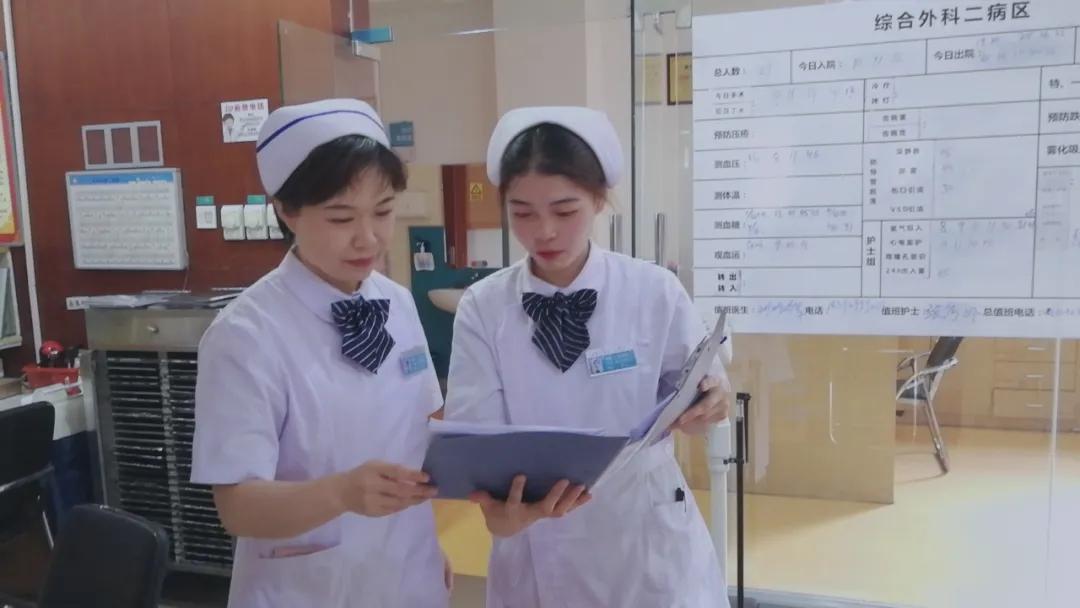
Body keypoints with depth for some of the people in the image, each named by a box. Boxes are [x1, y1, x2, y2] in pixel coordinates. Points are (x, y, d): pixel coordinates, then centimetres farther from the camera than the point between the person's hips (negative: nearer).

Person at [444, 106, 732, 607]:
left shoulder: (655, 292, -9)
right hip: (537, 549, 1)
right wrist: (498, 506, -33)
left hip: (646, 538, 0)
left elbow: (695, 397, -1)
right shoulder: (482, 308, -9)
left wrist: (708, 403, -24)